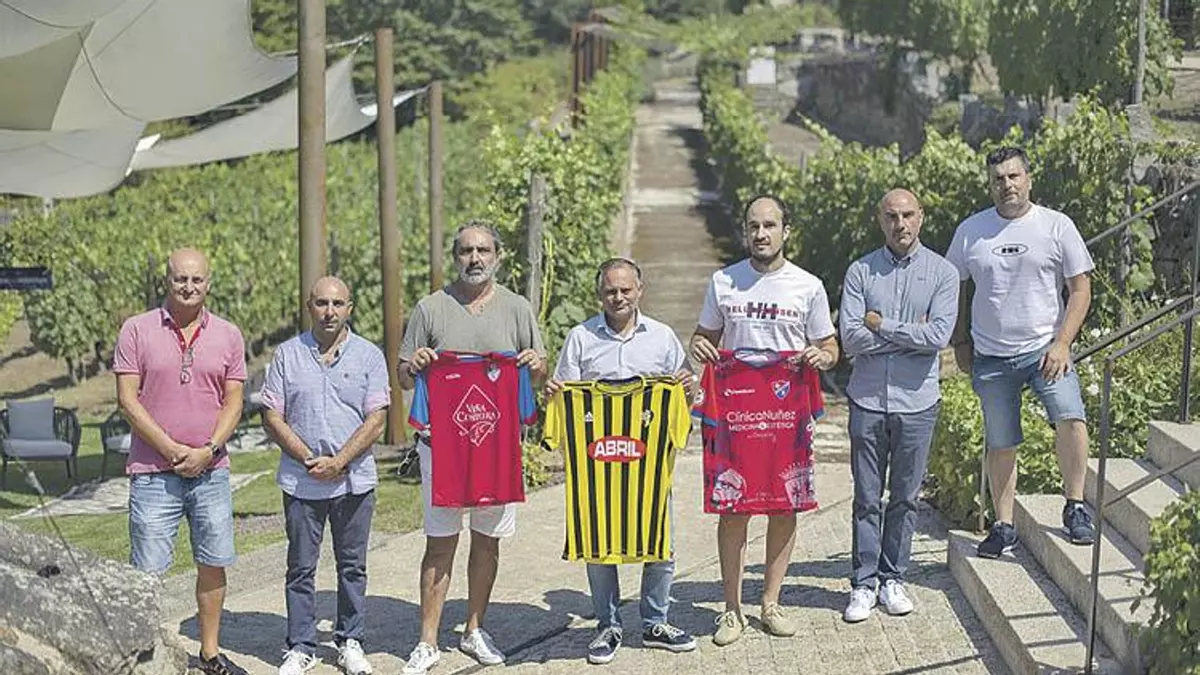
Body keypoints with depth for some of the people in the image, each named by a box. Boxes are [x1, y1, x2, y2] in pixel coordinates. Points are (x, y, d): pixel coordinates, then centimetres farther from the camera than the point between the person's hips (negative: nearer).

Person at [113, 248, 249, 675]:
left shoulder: (227, 335, 7)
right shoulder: (137, 330, -1)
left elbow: (234, 401, 5)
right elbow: (127, 399, -5)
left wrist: (208, 451, -9)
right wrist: (171, 449, -12)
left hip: (211, 471, 3)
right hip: (153, 472, -3)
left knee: (213, 563, 8)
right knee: (147, 570, -2)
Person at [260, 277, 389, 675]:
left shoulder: (369, 356, 2)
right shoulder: (288, 355, 4)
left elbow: (376, 419, -4)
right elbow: (272, 416, 1)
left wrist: (339, 462, -14)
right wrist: (309, 460, -10)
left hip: (354, 480, 0)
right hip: (300, 481, 0)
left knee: (353, 566, 8)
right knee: (301, 567, 6)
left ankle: (350, 642, 20)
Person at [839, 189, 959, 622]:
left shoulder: (942, 273, 1)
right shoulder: (860, 272, 2)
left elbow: (939, 336, -12)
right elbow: (851, 339, -9)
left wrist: (881, 324, -9)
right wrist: (910, 333, -9)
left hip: (917, 402, 0)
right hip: (868, 400, 0)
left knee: (905, 497, 9)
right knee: (867, 498, 5)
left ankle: (893, 579, 21)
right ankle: (864, 582, 13)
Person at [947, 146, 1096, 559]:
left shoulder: (1056, 226, 0)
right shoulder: (970, 231, 6)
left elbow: (1080, 289, 0)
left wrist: (1061, 344, -9)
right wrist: (961, 343, 10)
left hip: (1044, 350, -2)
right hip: (991, 358, 2)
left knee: (1071, 417, -23)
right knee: (1000, 445, 7)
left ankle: (1075, 508, -6)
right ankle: (1003, 527, 18)